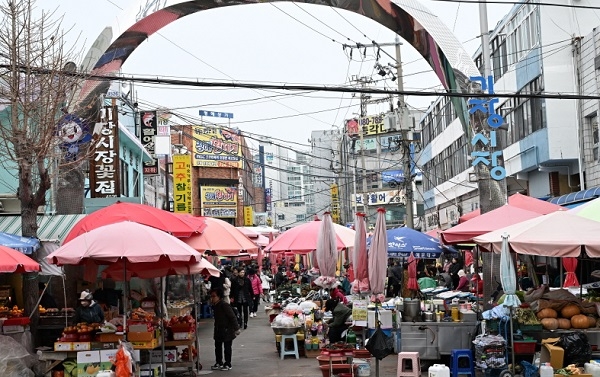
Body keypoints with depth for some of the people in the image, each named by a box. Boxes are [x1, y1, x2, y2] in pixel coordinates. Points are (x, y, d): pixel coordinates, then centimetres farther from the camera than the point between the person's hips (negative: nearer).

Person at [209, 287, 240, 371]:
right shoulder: (215, 306, 6)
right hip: (219, 331, 9)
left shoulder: (224, 305, -21)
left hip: (227, 331, -9)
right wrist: (215, 331, 21)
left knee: (227, 348, 2)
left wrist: (236, 328, -19)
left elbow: (232, 317, -20)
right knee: (218, 347, 14)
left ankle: (228, 364, 11)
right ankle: (219, 363, 25)